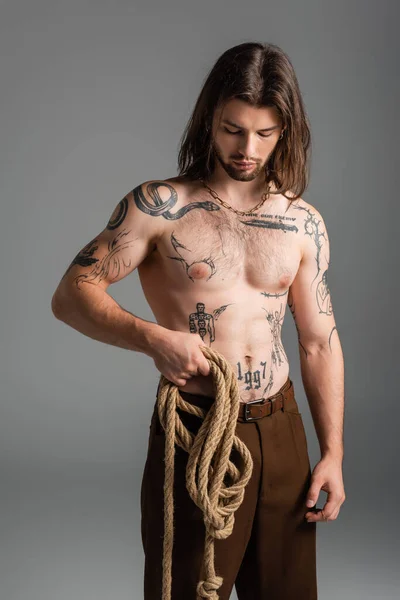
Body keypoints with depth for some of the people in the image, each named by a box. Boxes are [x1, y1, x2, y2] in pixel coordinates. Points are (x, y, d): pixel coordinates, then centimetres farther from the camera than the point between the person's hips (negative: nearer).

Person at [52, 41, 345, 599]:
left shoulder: (304, 222, 5)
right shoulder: (159, 206, -6)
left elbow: (320, 342, 8)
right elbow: (70, 295, -6)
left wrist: (333, 453, 4)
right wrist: (154, 337, -22)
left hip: (281, 433, 4)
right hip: (194, 436, -4)